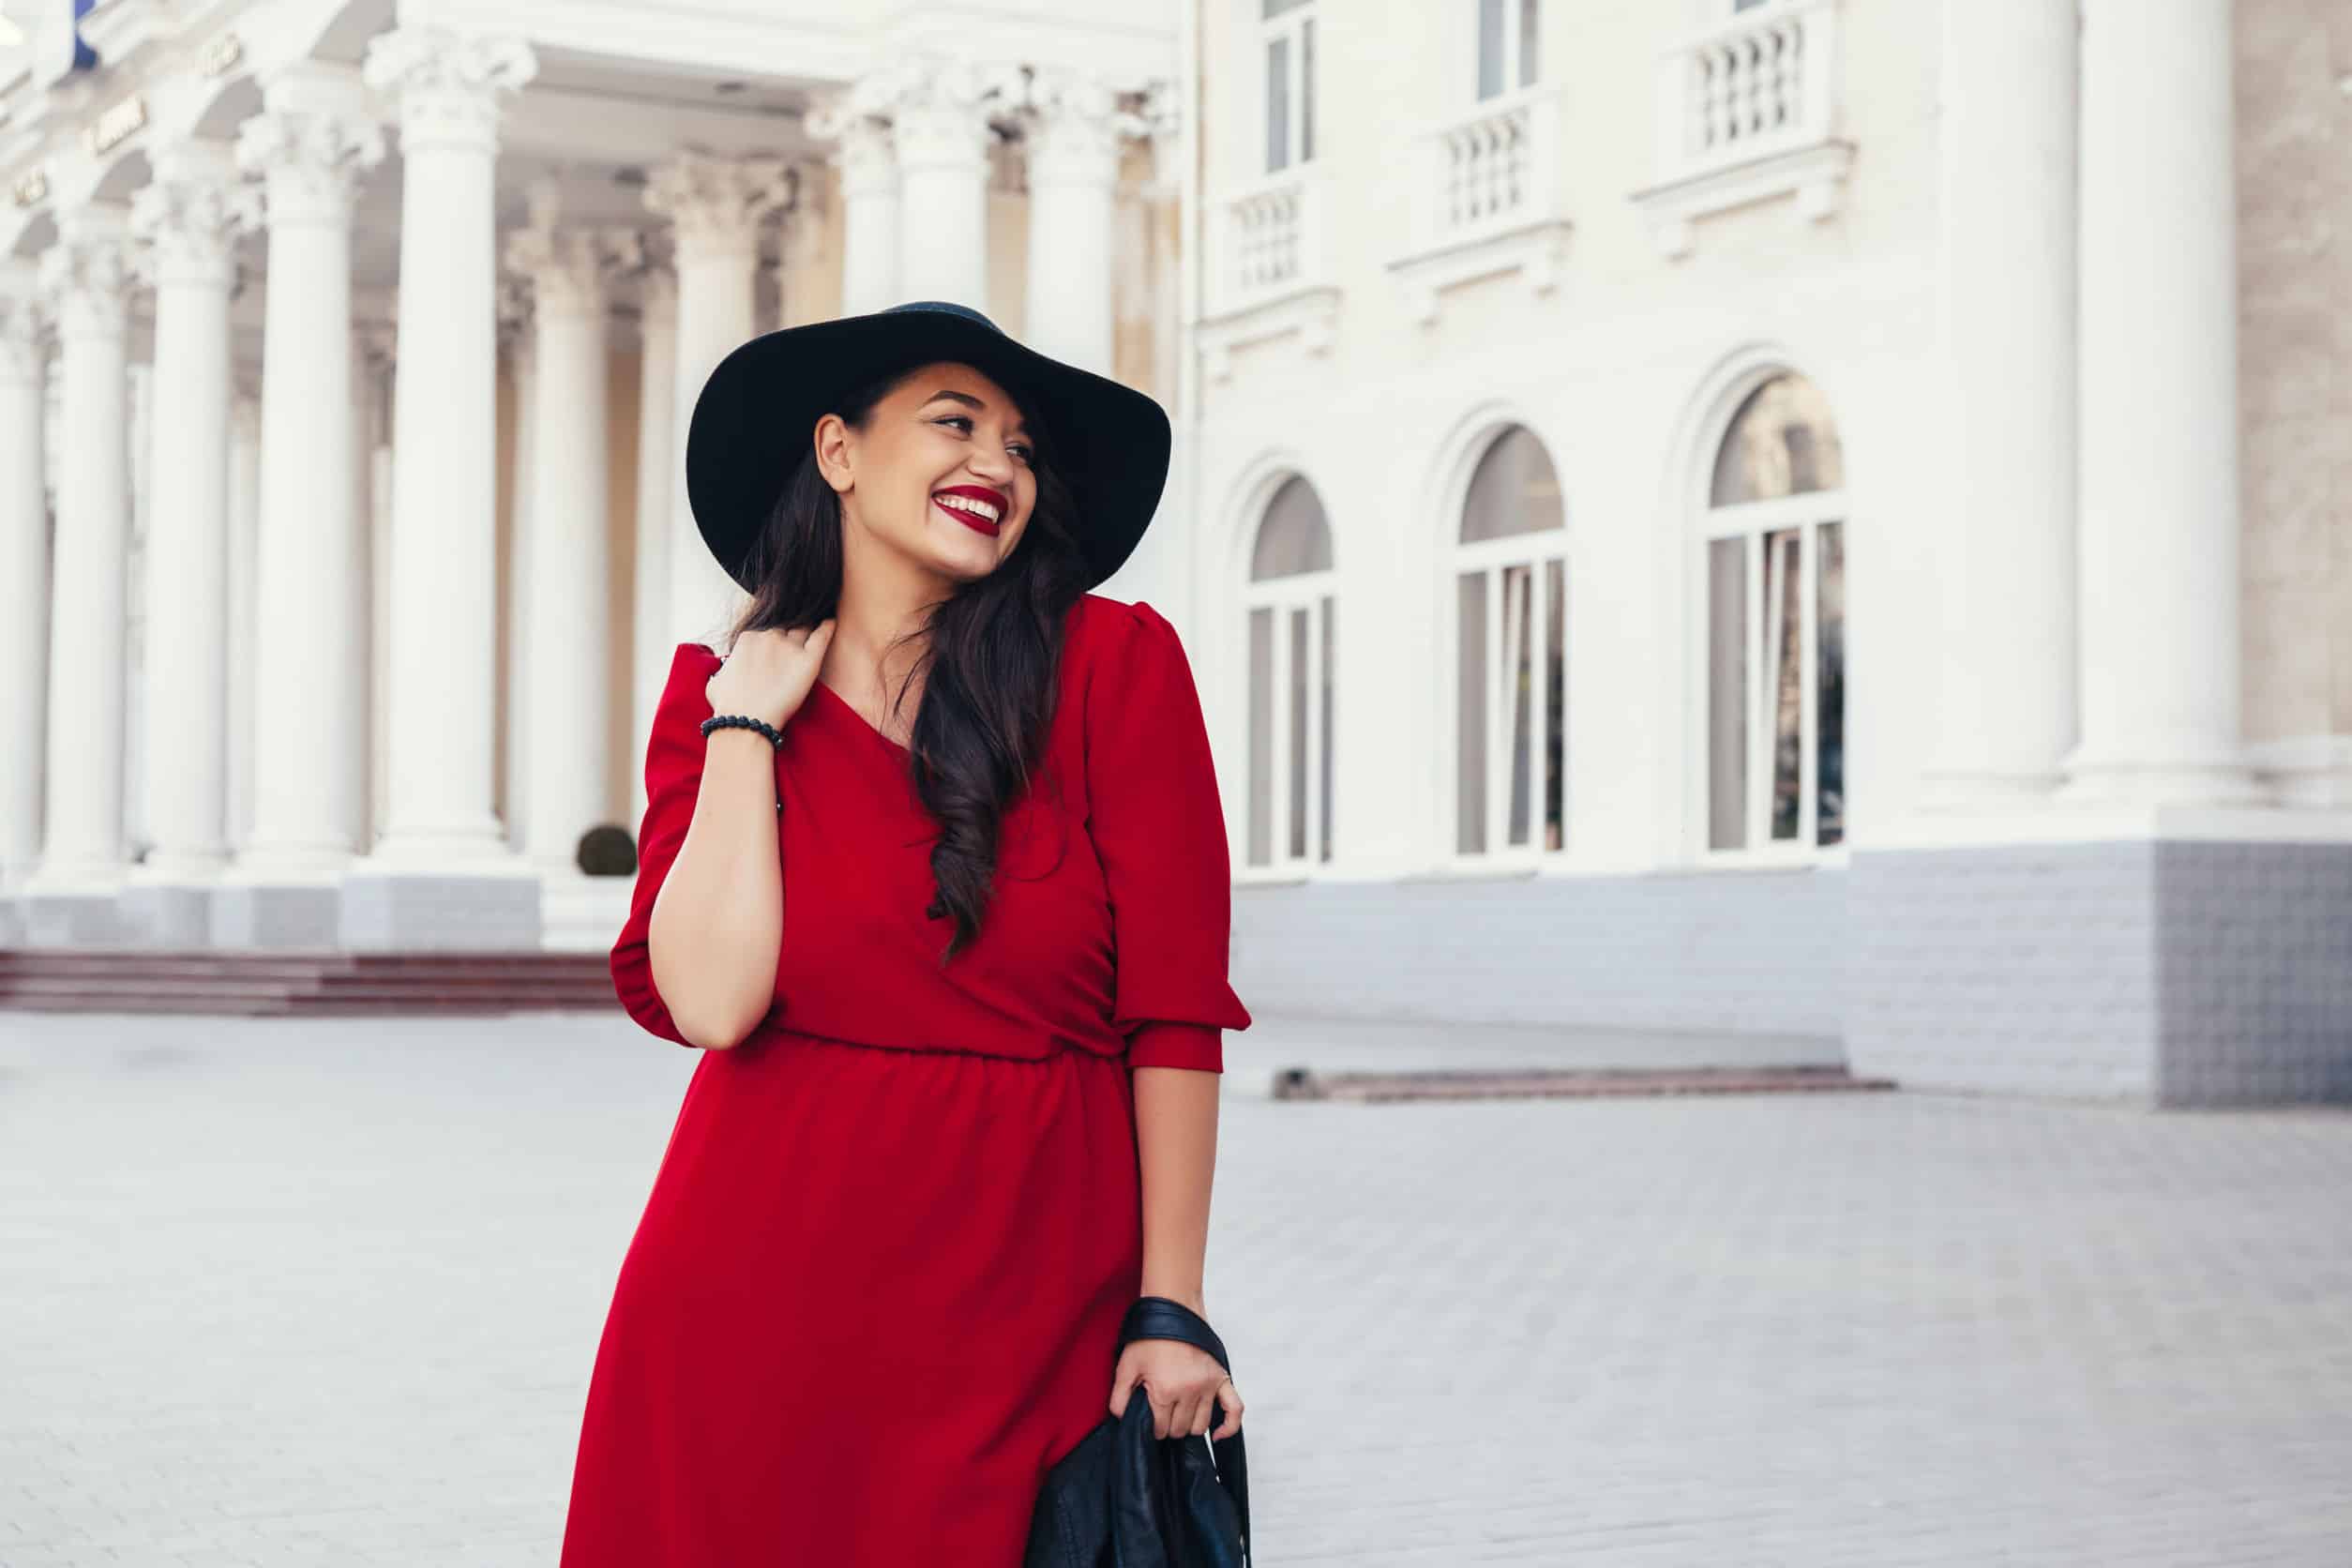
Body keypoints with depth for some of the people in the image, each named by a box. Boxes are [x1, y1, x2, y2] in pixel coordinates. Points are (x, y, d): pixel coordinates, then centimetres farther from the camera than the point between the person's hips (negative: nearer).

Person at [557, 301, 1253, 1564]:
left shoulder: (1114, 664, -3)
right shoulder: (717, 698, 3)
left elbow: (1175, 1008, -5)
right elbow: (711, 1001, -12)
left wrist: (1172, 1305, -8)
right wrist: (747, 725, -7)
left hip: (1030, 1285, -1)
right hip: (762, 1280, 1)